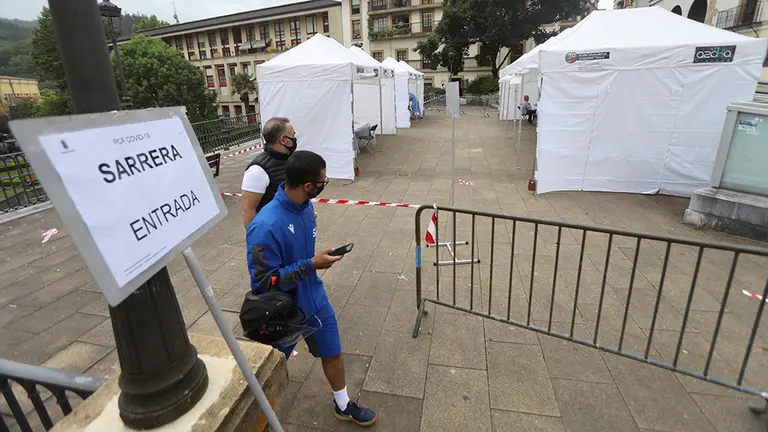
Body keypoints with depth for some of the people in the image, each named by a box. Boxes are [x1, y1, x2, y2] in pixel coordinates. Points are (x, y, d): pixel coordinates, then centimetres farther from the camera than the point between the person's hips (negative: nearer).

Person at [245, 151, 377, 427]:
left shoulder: (305, 206, -8)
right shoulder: (266, 227, -34)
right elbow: (264, 282, -27)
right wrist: (311, 265, -28)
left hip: (314, 299, 6)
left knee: (333, 352, 18)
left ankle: (343, 405, 43)